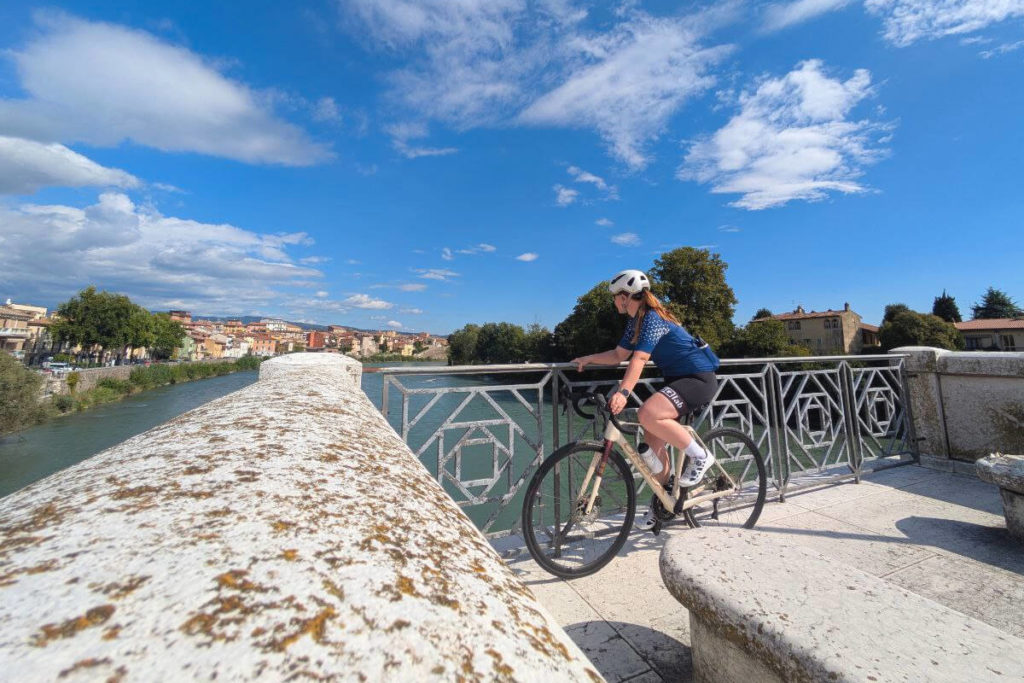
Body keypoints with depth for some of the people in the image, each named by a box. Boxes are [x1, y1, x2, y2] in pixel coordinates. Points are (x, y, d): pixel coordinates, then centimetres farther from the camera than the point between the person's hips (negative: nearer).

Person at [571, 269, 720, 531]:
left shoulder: (652, 318, -19)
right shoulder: (636, 321, 9)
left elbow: (639, 359, -33)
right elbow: (619, 355, 9)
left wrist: (623, 392, -44)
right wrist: (588, 359, -3)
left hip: (699, 378, -9)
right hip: (678, 378, 9)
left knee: (648, 415, -32)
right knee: (652, 440, 6)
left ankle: (700, 456, -9)